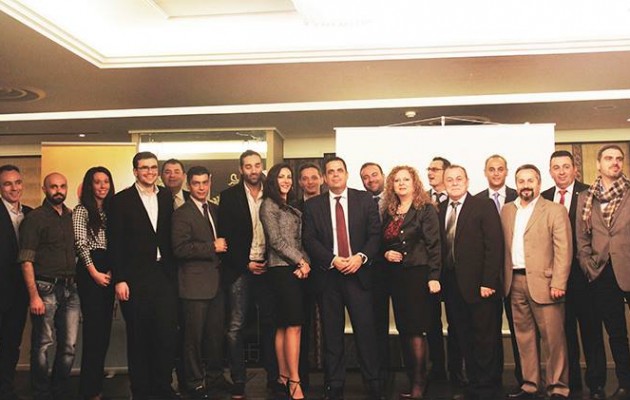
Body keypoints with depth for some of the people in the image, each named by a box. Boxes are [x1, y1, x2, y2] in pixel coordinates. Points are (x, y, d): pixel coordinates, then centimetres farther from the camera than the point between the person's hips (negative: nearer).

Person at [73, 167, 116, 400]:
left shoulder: (110, 211, 16)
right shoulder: (82, 210, -2)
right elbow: (80, 244, -9)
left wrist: (111, 271, -1)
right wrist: (94, 273, -14)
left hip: (108, 272, 6)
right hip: (90, 271, -6)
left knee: (104, 328, 8)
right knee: (94, 326, -6)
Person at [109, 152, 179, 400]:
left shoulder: (167, 198, 10)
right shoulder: (121, 200, 0)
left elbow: (172, 237, 10)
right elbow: (115, 243, -4)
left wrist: (174, 273, 3)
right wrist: (119, 280, -10)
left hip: (164, 276, 3)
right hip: (134, 278, -3)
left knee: (168, 333, 0)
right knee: (138, 337, 6)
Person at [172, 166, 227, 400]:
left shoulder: (216, 210, 15)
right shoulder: (182, 214, -6)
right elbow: (180, 248, -17)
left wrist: (223, 247, 9)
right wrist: (212, 247, -16)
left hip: (216, 282, 6)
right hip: (195, 284, -6)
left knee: (216, 334, 11)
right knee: (194, 337, 1)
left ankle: (215, 377, 25)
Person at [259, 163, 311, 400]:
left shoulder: (292, 209, 19)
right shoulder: (268, 205, -2)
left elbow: (299, 241, 13)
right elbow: (276, 240, -9)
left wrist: (305, 263, -4)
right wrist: (301, 262, -8)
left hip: (297, 269, 7)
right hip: (282, 269, -7)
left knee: (284, 326, 8)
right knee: (294, 325, -12)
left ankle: (284, 377, 11)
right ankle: (294, 381, -10)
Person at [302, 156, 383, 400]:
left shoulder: (365, 200, 7)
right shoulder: (312, 205, 7)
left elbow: (375, 234, 3)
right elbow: (309, 240, 0)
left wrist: (361, 257, -12)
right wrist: (333, 259, -12)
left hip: (358, 272, 0)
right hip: (327, 275, 1)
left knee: (366, 329, -3)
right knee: (332, 333, 5)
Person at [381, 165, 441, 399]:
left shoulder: (426, 209, -2)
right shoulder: (388, 212, 14)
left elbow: (434, 245, -8)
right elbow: (383, 243, 21)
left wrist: (434, 277, -16)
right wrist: (385, 254, -1)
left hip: (418, 274, -6)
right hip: (396, 275, 6)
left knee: (416, 329, -6)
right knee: (403, 329, 7)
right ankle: (413, 380, 16)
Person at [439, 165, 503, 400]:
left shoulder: (484, 207, -4)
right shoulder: (439, 210, 11)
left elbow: (494, 246, -10)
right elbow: (438, 247, 10)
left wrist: (488, 282, -15)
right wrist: (439, 279, 1)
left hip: (479, 285, -5)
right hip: (452, 286, 5)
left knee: (485, 340, 2)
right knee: (464, 340, 10)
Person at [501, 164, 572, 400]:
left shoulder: (555, 210, -1)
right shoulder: (507, 211, 14)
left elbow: (563, 250, -7)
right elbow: (503, 247, 12)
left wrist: (559, 283, -14)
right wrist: (504, 278, 4)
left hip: (543, 282, -4)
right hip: (515, 282, 5)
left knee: (553, 337, -2)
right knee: (524, 336, 10)